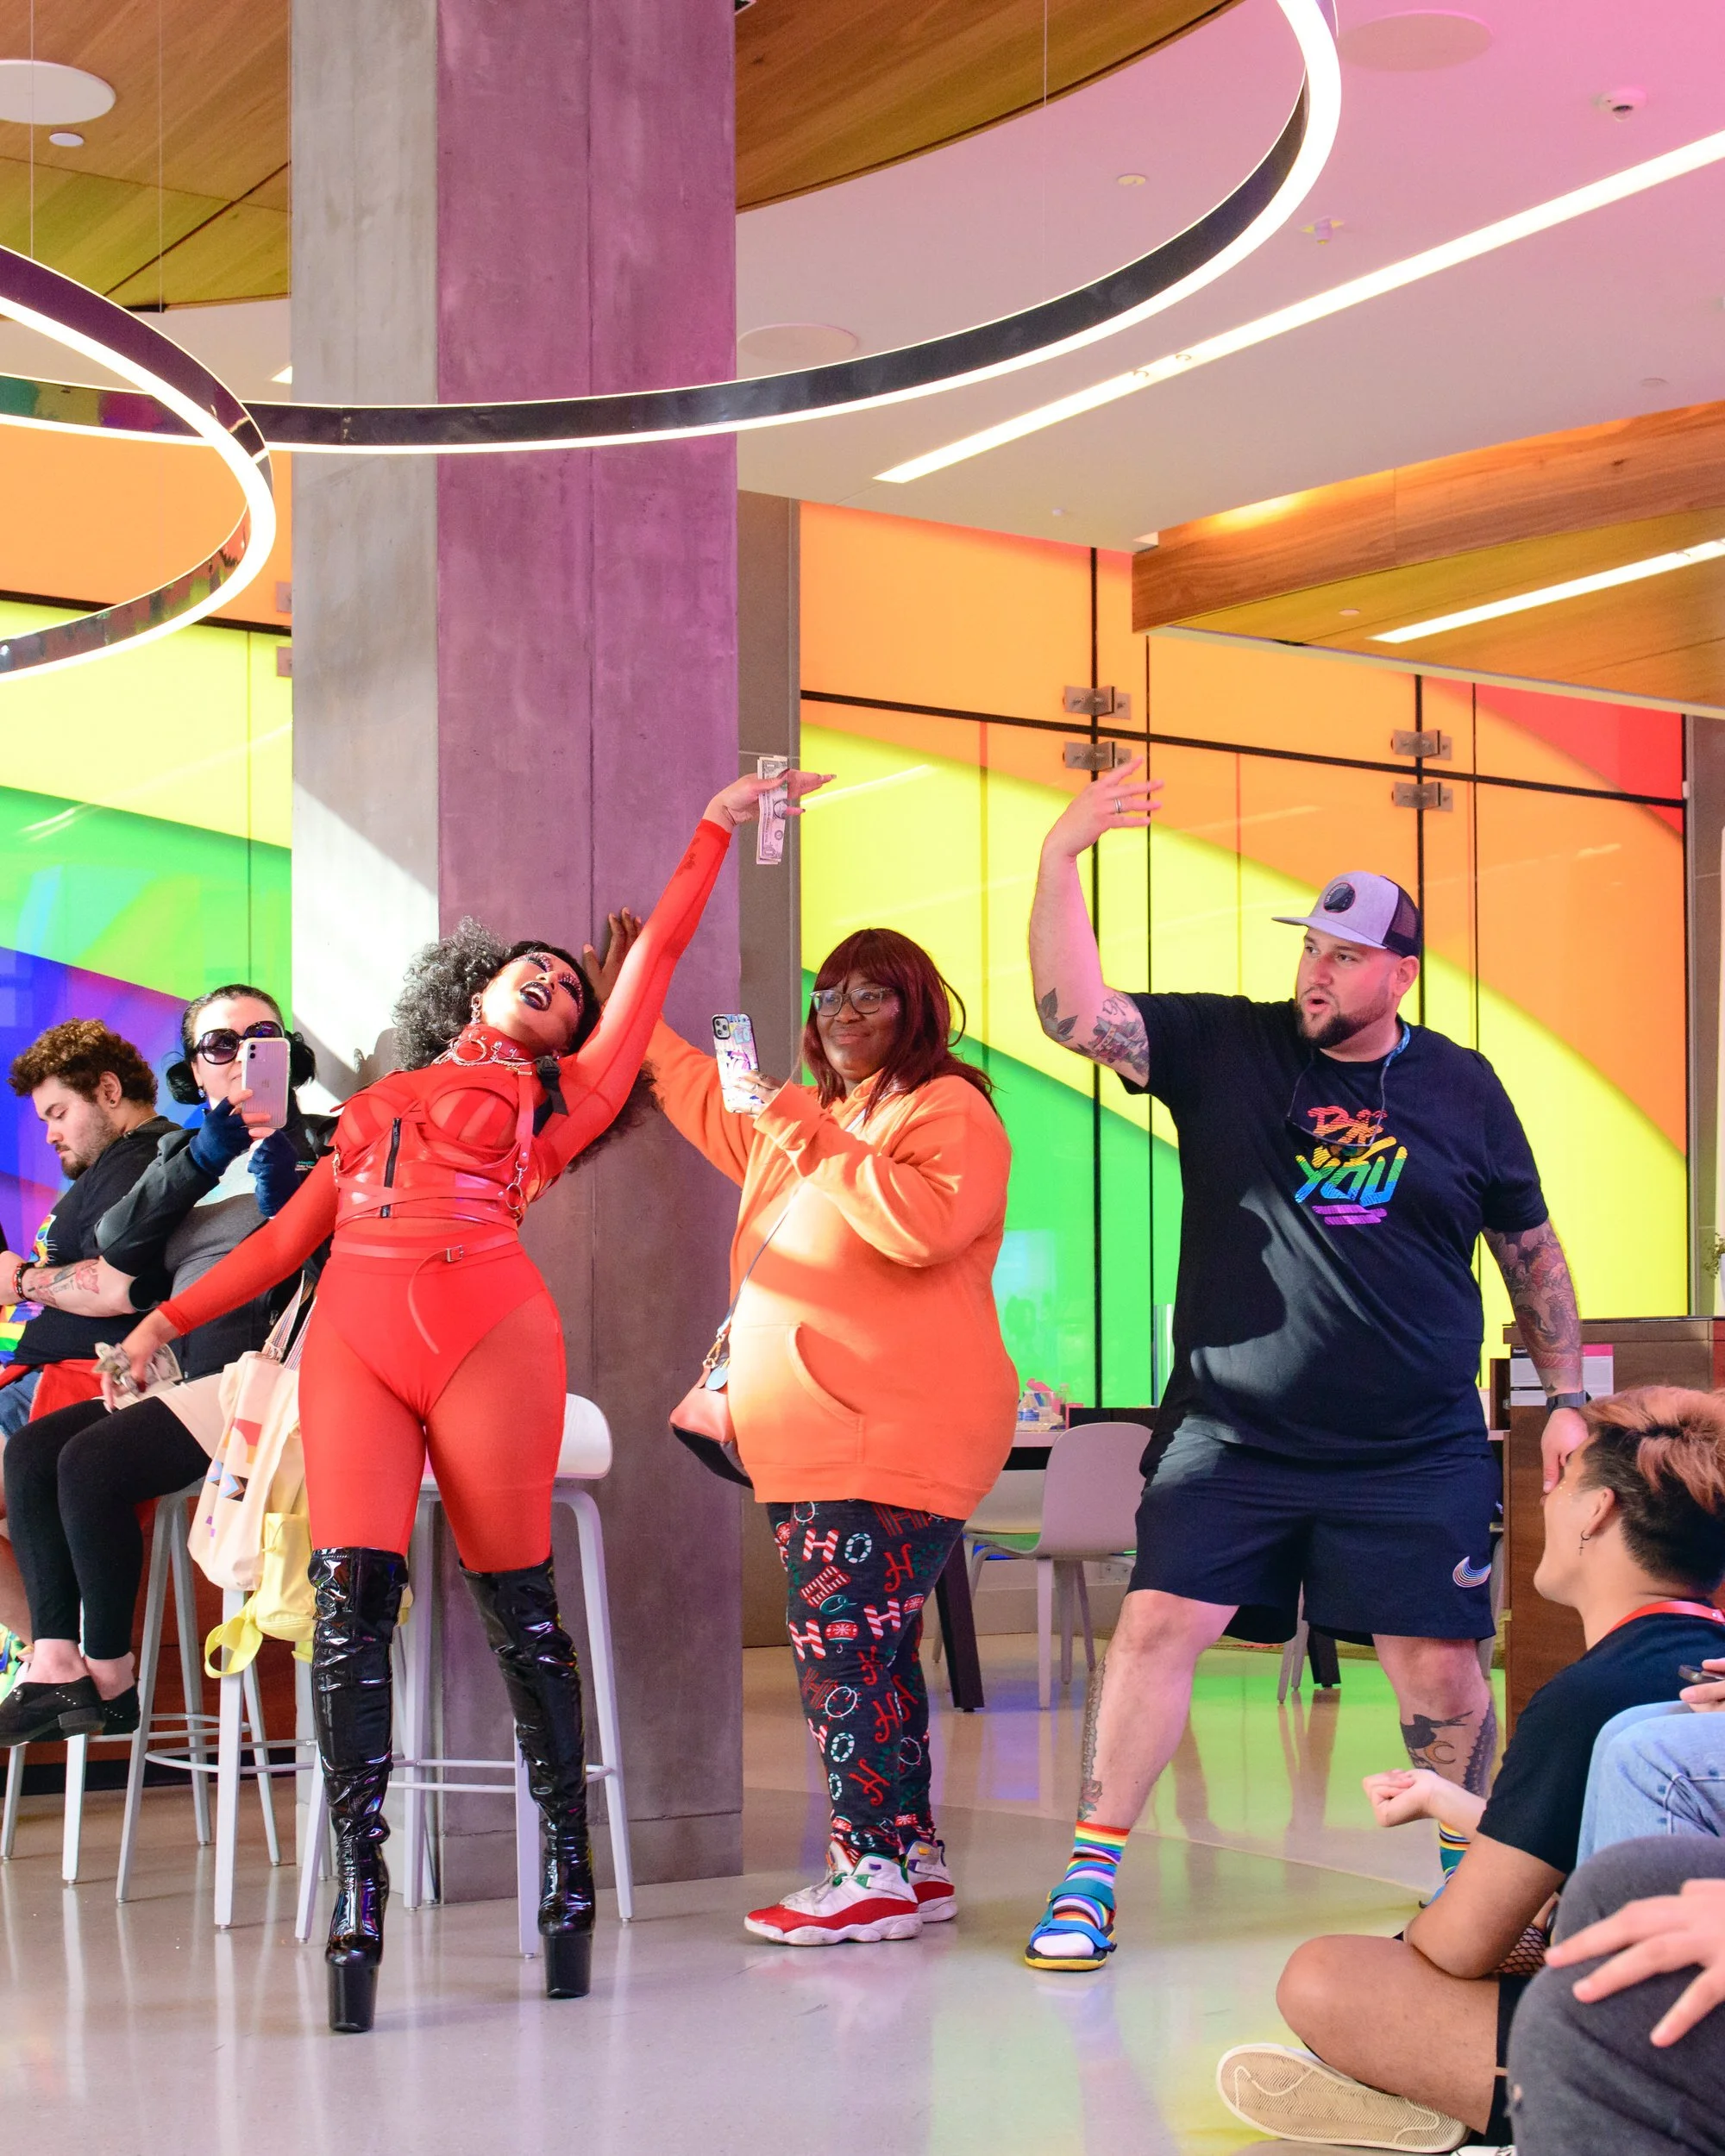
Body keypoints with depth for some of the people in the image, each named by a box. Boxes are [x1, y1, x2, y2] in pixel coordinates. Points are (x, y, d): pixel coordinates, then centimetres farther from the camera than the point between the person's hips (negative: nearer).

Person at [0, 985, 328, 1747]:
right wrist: (199, 1160, -3)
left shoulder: (318, 1142, 7)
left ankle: (110, 1680, -13)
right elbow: (119, 1247, 7)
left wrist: (284, 1202, -20)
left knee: (93, 1461, -23)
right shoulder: (185, 1152, 23)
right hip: (188, 1375, 7)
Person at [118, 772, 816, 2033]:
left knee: (519, 1611, 0)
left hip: (487, 1337, -2)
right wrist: (170, 1319, 19)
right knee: (351, 1601, -11)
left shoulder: (558, 1098, 20)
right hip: (353, 1345, 2)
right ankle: (357, 1893, -11)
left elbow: (658, 954, 20)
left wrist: (718, 828, 21)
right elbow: (291, 1233, 26)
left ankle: (570, 1871, 10)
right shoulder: (376, 1109, 27)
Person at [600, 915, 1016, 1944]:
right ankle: (915, 1860, 16)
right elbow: (706, 1097, 40)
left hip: (892, 1443, -9)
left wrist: (815, 1149, -20)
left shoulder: (948, 1111, -6)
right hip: (812, 1445, 10)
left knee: (845, 1646, -13)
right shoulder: (807, 1121, 22)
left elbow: (926, 1223, -25)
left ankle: (875, 1871, -9)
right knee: (867, 1653, 10)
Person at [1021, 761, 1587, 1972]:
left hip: (1417, 1454, 0)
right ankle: (1090, 1878, 5)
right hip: (1230, 1440, 0)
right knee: (1159, 1626, -7)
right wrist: (1061, 861, -23)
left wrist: (1568, 1397, 11)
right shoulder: (1225, 1050, 0)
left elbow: (1531, 1250, 13)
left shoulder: (1460, 1087, 4)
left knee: (1440, 1666, 2)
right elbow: (1076, 1014, -12)